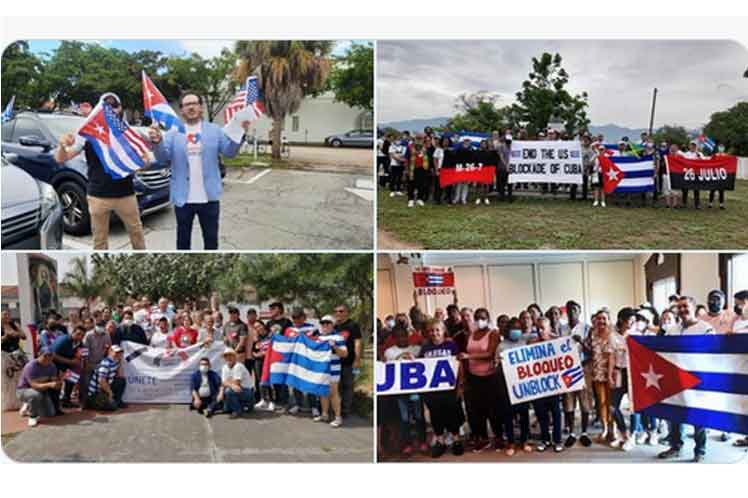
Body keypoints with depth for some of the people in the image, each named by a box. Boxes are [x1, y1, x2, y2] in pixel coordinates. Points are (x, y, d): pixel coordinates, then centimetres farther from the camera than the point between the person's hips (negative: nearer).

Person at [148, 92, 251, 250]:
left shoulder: (215, 130, 3)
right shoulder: (173, 133, 2)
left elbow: (229, 151, -4)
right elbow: (164, 157, -7)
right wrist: (157, 142, -29)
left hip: (209, 197, 0)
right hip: (183, 198, 0)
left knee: (211, 238, 13)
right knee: (183, 238, 14)